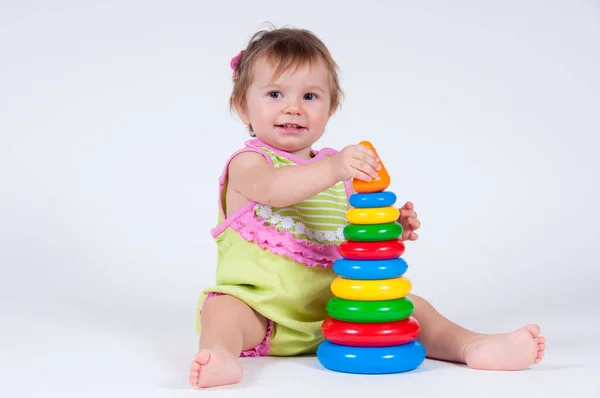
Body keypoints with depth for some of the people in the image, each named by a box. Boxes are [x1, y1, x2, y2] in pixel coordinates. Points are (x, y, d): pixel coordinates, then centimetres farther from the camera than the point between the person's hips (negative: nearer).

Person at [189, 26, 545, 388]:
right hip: (261, 308, -5)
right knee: (222, 308, -33)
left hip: (334, 308, 5)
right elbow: (271, 189, -29)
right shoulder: (247, 162, -4)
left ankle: (473, 346, -16)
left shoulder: (341, 170, 14)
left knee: (409, 305, -6)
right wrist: (332, 170, -44)